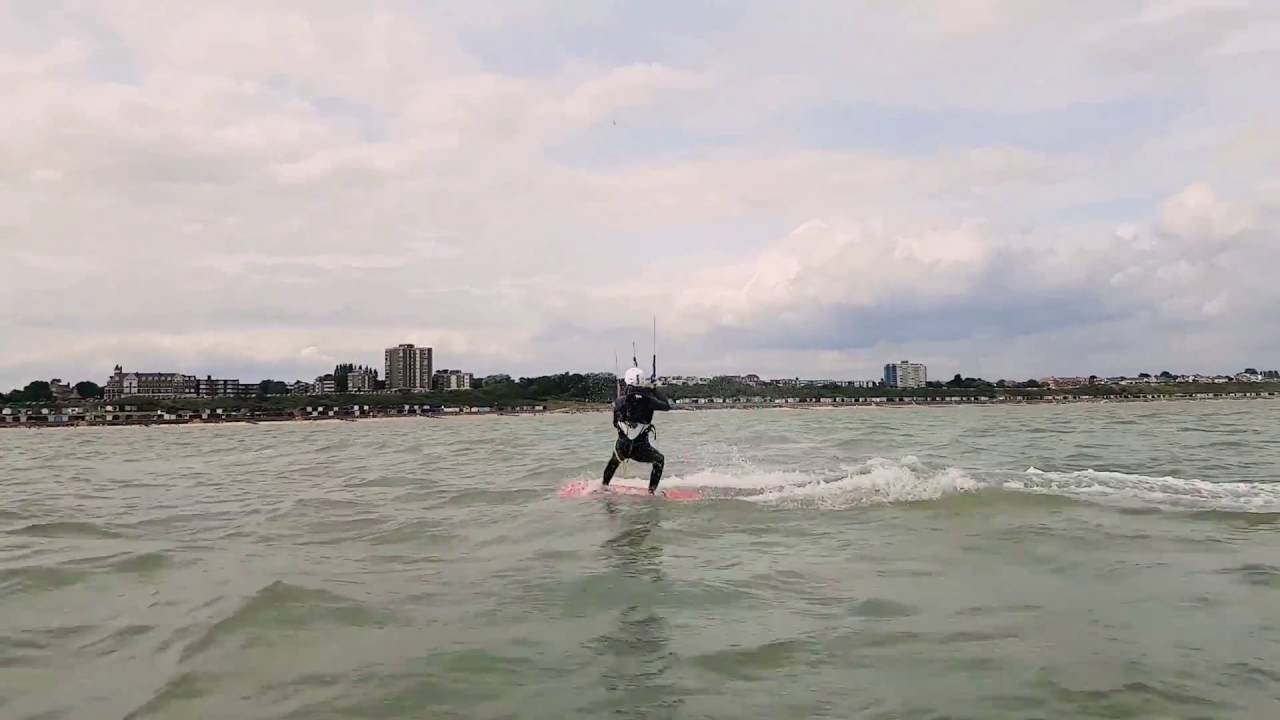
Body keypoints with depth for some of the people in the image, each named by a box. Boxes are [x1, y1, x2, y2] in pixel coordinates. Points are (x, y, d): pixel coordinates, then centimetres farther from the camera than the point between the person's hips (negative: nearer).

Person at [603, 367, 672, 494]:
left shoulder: (619, 400, -3)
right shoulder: (648, 400, -10)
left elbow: (615, 423, 9)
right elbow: (667, 406, 6)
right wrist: (656, 392, 17)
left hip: (622, 447, 2)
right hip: (641, 449, -2)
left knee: (615, 459, 38)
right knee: (659, 460, 28)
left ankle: (604, 485, 42)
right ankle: (651, 490, 21)